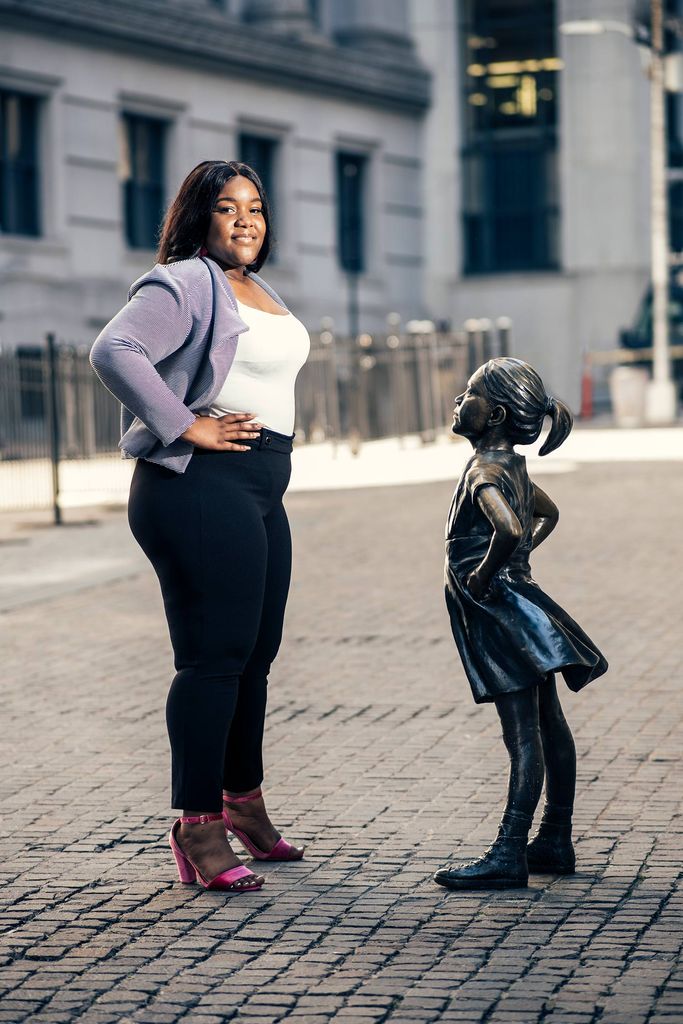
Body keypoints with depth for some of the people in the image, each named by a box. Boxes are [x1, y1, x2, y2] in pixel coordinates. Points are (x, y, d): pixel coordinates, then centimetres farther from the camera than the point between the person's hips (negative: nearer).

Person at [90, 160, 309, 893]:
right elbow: (114, 352, -25)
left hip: (259, 492, 10)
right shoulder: (183, 284, -10)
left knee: (255, 653, 17)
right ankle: (197, 826, -8)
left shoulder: (260, 293, 20)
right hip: (201, 485, -10)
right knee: (214, 656, -11)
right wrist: (187, 427, -23)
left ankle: (244, 804, 32)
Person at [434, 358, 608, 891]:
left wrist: (484, 576, -22)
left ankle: (510, 856, -9)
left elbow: (509, 529, -37)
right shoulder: (514, 467, 11)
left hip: (499, 616, -10)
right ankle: (556, 841, 22)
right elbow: (548, 514, 30)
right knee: (549, 725, 13)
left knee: (523, 736, -10)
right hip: (518, 603, 10)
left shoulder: (484, 473, -18)